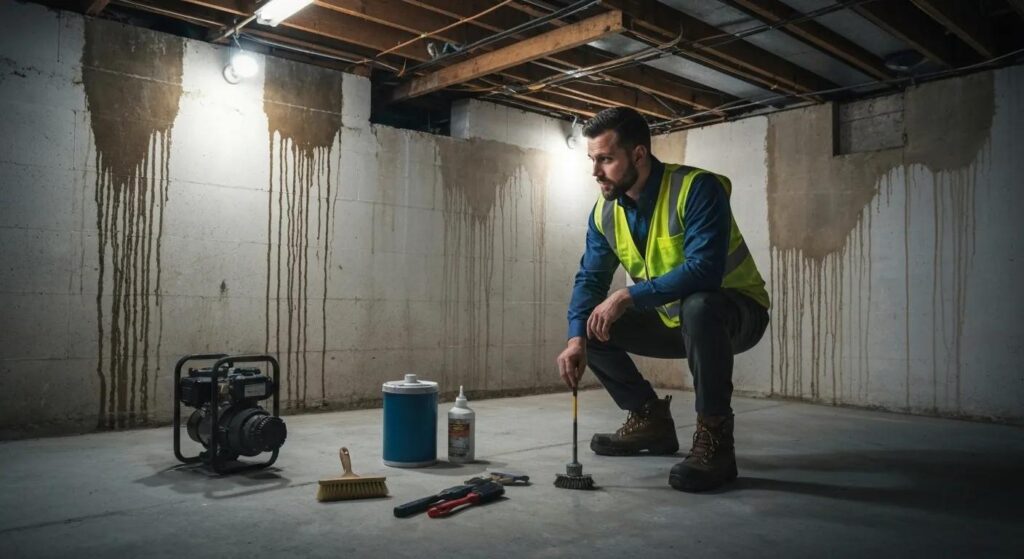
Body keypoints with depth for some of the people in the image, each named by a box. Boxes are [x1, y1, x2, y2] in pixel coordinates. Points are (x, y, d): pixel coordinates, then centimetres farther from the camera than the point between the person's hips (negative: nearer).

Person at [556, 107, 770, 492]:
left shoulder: (697, 188, -25)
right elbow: (590, 278, -5)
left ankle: (714, 438, -24)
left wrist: (629, 296, -39)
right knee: (589, 327, -2)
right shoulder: (605, 211, -4)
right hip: (672, 321, 7)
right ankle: (650, 419, 10)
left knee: (697, 306, -39)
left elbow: (704, 271, -36)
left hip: (736, 313, -7)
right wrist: (577, 337, -22)